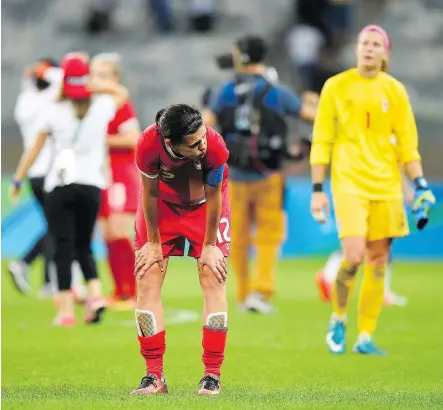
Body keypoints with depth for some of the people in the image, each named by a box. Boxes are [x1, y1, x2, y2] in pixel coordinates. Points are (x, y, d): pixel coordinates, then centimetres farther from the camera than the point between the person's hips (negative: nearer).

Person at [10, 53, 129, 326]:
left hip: (60, 187, -2)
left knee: (64, 248, 0)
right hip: (92, 185, 2)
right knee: (84, 247, 15)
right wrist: (93, 85, 14)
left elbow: (34, 150, 4)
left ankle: (66, 310, -6)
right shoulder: (102, 108, 2)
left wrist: (18, 180, 14)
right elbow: (121, 92, 25)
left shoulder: (55, 112, -2)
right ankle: (95, 293, -7)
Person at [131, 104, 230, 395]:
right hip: (163, 204, 1)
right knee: (147, 280, -6)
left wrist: (209, 246, -11)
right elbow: (150, 193, -20)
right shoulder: (149, 144, -37)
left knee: (213, 280, -8)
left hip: (205, 204, -1)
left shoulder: (215, 147, -37)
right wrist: (153, 242, -9)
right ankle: (154, 376, 0)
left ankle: (213, 376, -2)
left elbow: (213, 197, -21)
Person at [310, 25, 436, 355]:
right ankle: (338, 319, 8)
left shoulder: (394, 91, 6)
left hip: (386, 185, 3)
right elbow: (321, 141, 2)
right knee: (354, 257, -17)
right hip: (349, 182, -3)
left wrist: (421, 185, -1)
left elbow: (408, 142, 9)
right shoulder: (336, 87, 0)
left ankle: (365, 337, 11)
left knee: (378, 263, 2)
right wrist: (318, 189, -2)